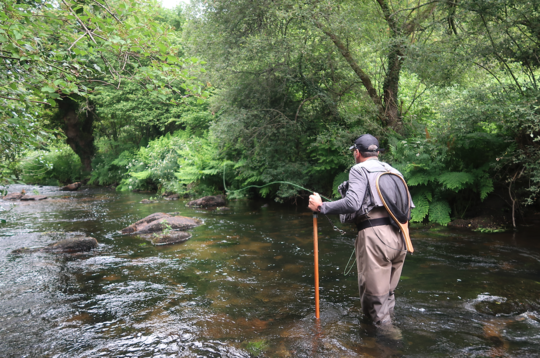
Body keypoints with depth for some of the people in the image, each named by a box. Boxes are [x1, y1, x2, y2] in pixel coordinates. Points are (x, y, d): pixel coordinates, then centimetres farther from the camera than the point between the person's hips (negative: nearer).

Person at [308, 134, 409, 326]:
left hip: (375, 236, -7)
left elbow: (352, 203, -15)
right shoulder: (394, 171, 21)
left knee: (375, 295, 1)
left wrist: (321, 206, -6)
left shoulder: (360, 170, 0)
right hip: (399, 237, 7)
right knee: (388, 291, 19)